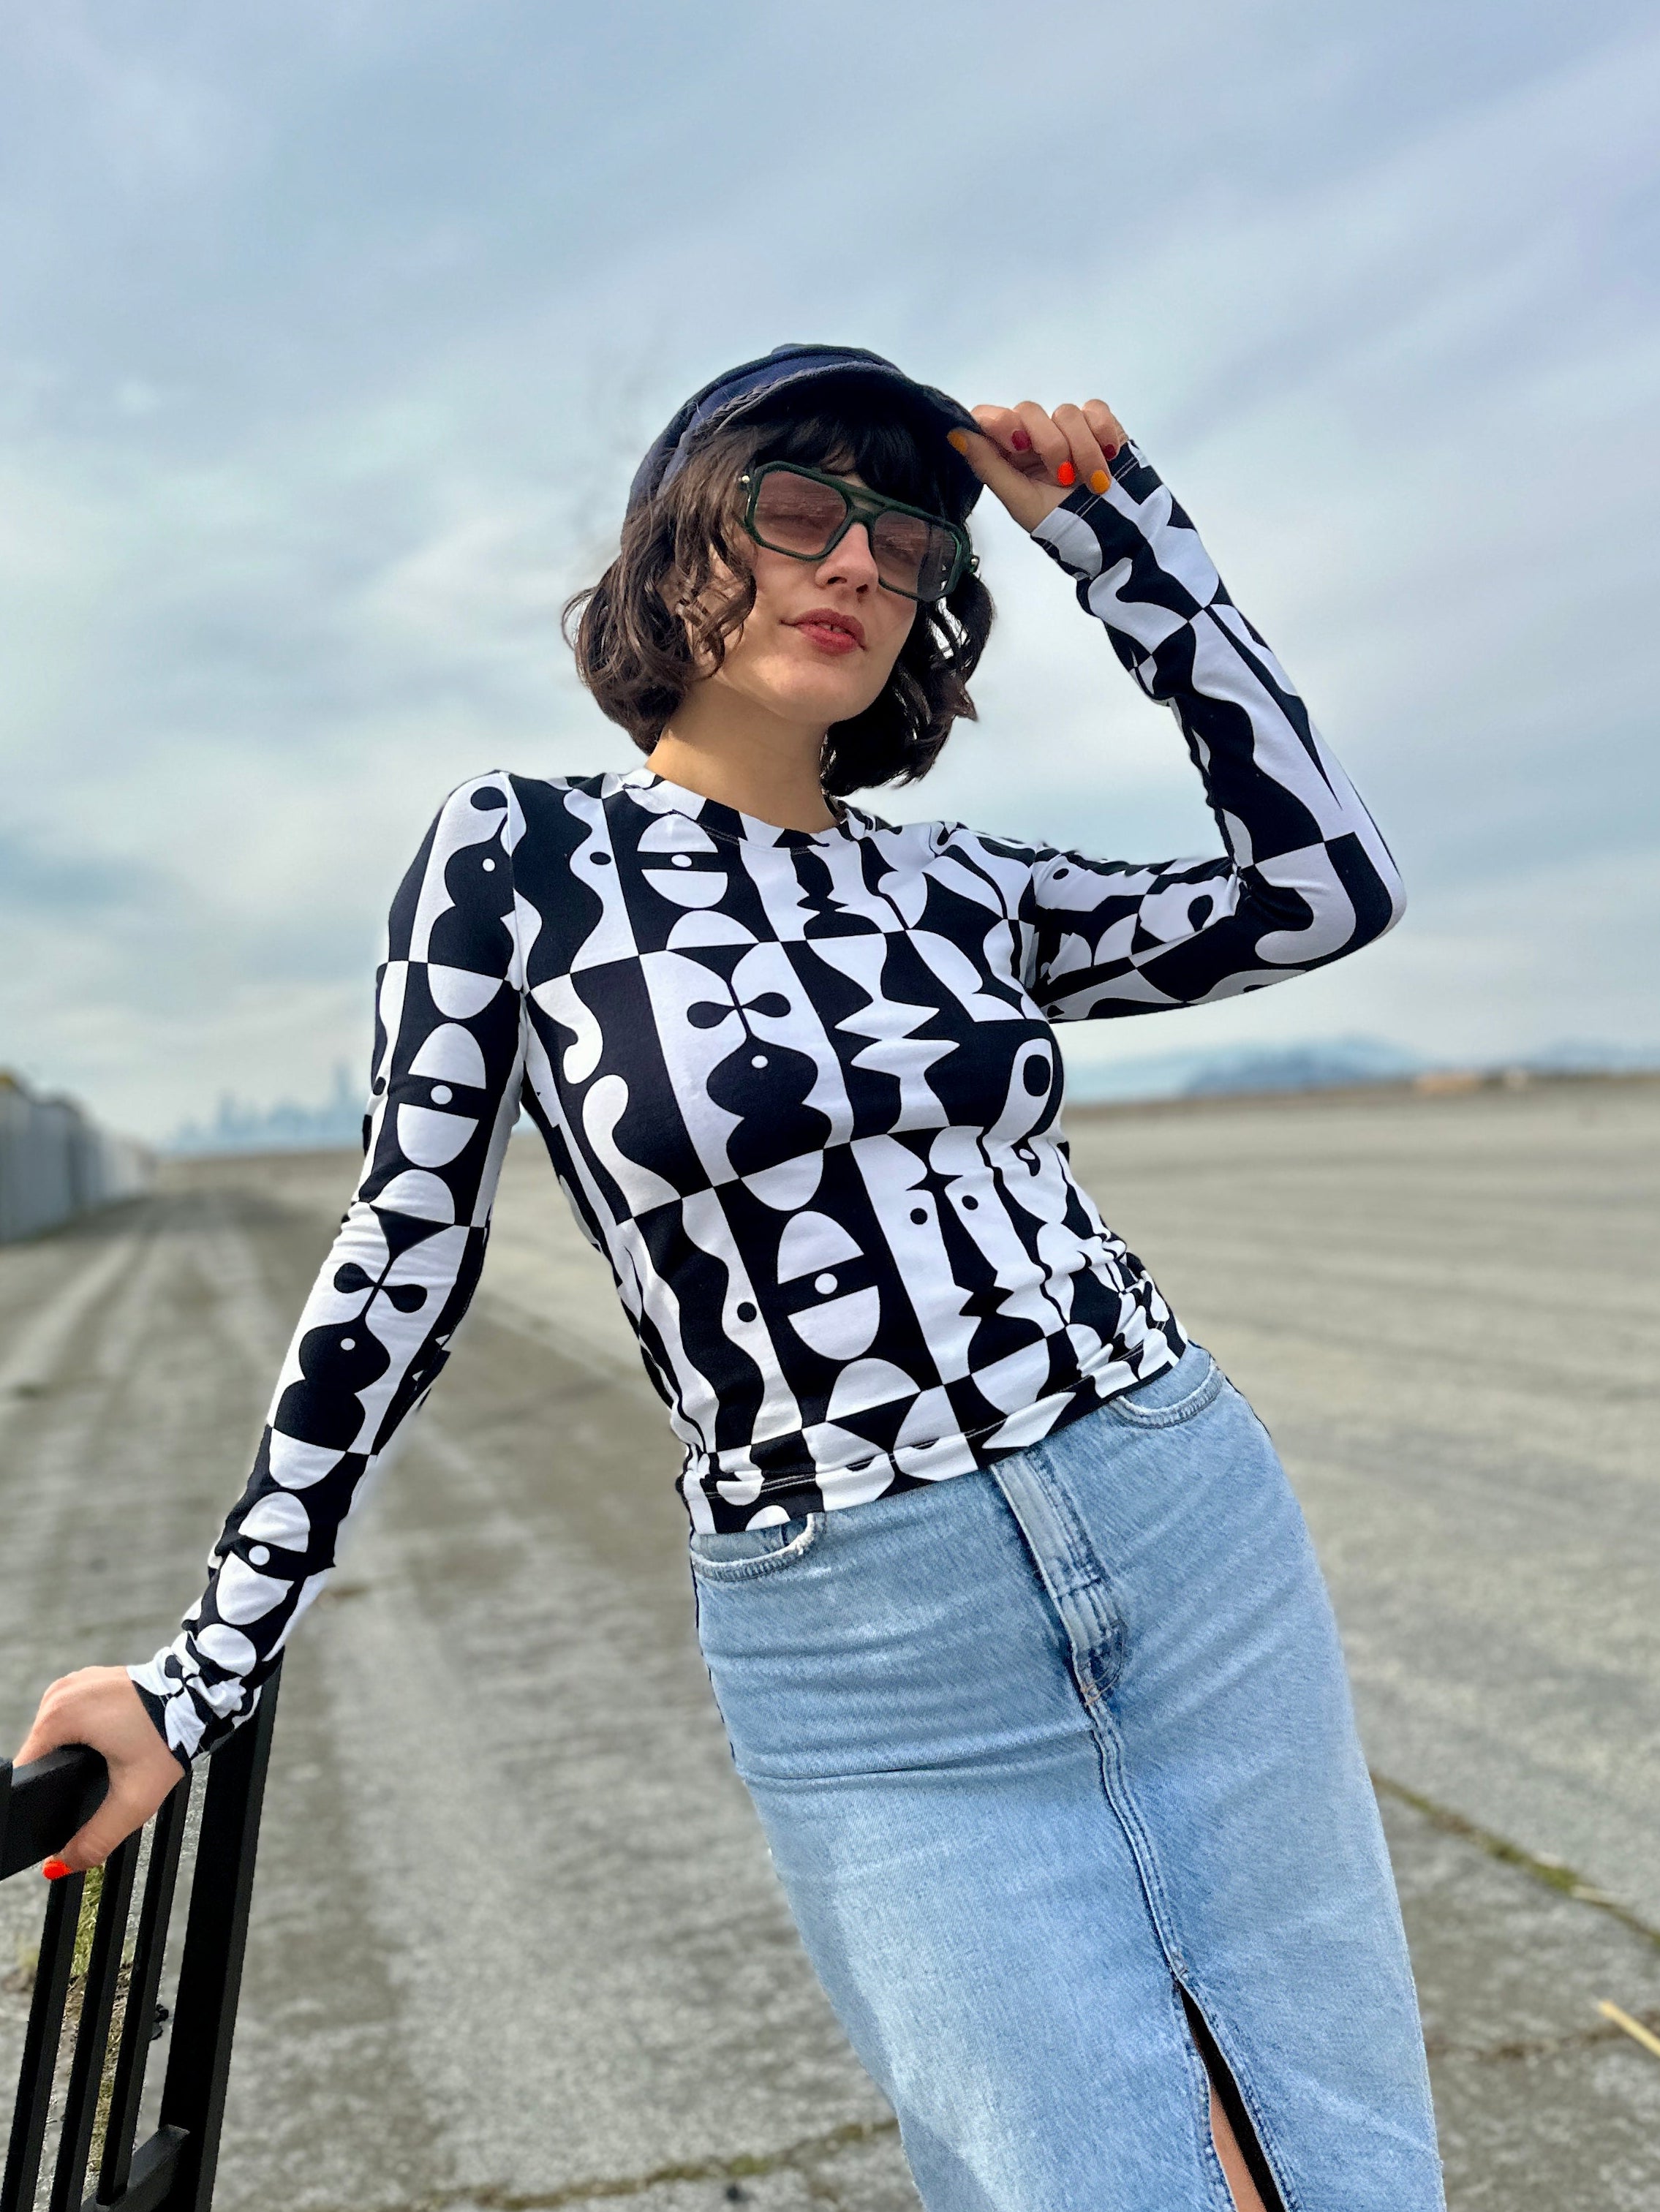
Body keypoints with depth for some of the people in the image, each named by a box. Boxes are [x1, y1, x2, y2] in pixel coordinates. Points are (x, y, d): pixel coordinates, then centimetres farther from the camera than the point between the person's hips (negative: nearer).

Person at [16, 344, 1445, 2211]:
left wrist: (1110, 526, 1)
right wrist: (208, 1671, 2)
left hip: (1196, 1546, 4)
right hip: (870, 1678, -4)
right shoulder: (521, 851, -2)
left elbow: (1324, 886, 1)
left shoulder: (955, 887, 7)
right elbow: (400, 1266, 0)